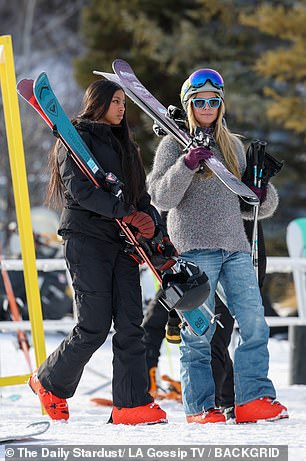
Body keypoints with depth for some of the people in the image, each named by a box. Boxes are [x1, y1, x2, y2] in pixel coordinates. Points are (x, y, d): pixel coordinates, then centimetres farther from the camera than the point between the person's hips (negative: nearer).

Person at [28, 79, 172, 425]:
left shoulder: (124, 145, 22)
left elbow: (141, 196, 18)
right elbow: (80, 189, -14)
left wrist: (149, 219, -5)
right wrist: (124, 212, -19)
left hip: (122, 241, 7)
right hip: (86, 238, -7)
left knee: (130, 324, -5)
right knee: (94, 326, -9)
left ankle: (132, 404, -8)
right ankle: (50, 381, 14)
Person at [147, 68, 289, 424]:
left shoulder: (233, 145, 20)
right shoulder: (175, 144, 5)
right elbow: (160, 198, -6)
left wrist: (263, 198, 2)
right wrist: (186, 165, -19)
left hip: (235, 247, 5)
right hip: (194, 247, -5)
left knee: (255, 325, -6)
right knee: (199, 332, -5)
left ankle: (253, 399, -3)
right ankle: (199, 406, 0)